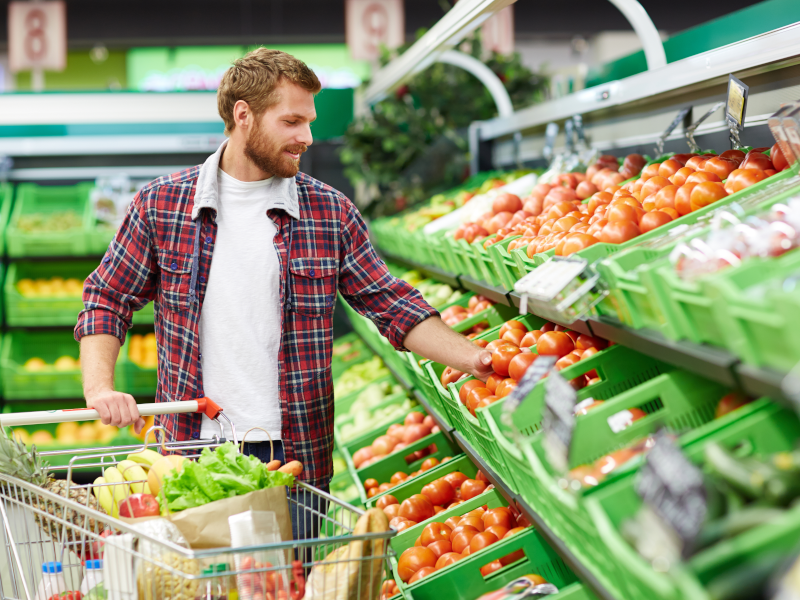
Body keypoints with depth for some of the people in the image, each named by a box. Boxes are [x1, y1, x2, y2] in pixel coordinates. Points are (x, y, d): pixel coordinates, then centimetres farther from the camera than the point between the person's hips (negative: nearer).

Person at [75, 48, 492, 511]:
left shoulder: (330, 212, 2)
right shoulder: (160, 204, 1)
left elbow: (392, 305, 4)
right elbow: (107, 301, 6)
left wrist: (473, 359, -7)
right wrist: (99, 387, -10)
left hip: (298, 456, 1)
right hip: (192, 451, 0)